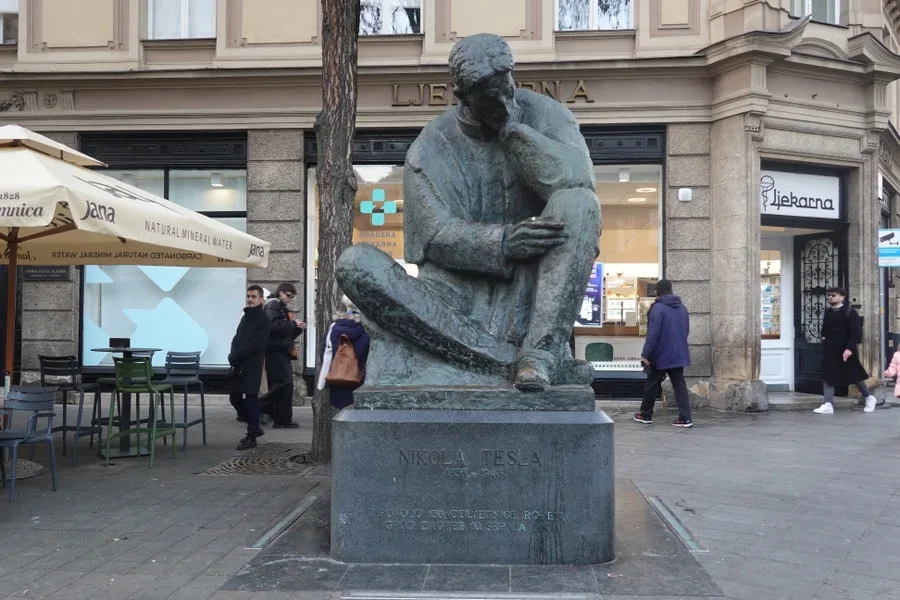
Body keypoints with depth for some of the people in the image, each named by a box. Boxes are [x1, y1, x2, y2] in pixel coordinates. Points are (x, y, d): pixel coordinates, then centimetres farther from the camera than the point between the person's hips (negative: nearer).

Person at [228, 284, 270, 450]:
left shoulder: (263, 320, -7)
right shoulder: (246, 317, 17)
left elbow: (256, 345, -17)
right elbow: (237, 339, 16)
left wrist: (235, 356, -15)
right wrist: (233, 356, -3)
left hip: (252, 366, -8)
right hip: (239, 366, 8)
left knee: (251, 399, -4)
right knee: (235, 398, 10)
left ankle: (251, 437, 3)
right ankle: (255, 427, 26)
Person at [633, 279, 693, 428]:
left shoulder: (658, 308, -15)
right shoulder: (682, 308, 10)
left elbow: (652, 333, -20)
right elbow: (686, 331, 17)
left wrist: (645, 353, -18)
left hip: (660, 355, -6)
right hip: (678, 354, 6)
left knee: (652, 385, 8)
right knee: (679, 385, 5)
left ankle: (646, 415, 20)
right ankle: (685, 418, -3)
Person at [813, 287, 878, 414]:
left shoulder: (849, 312, -11)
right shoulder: (828, 312, 7)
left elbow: (856, 332, -17)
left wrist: (850, 348, -24)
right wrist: (824, 338, 5)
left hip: (846, 350, -5)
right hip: (830, 350, 5)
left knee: (855, 375, 9)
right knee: (827, 376, -3)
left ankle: (869, 398, 31)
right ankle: (828, 405, -3)